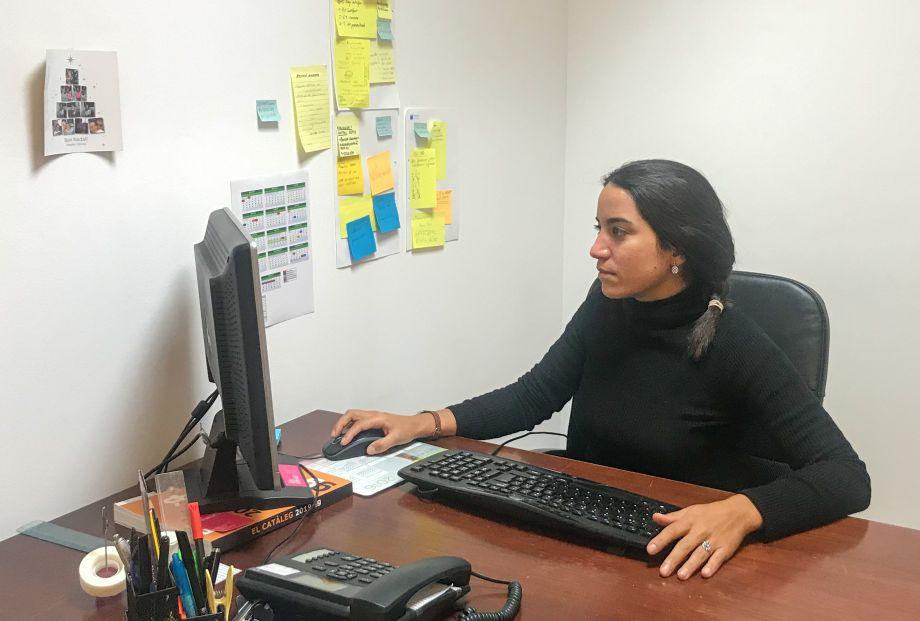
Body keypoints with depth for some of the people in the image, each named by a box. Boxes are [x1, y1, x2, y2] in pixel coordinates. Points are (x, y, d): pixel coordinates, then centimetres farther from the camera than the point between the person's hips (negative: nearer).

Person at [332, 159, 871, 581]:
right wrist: (424, 424, -6)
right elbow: (535, 396, 7)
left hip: (682, 568, -5)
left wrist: (740, 511, -40)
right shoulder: (608, 307, -1)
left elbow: (846, 477, -21)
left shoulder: (734, 345, -17)